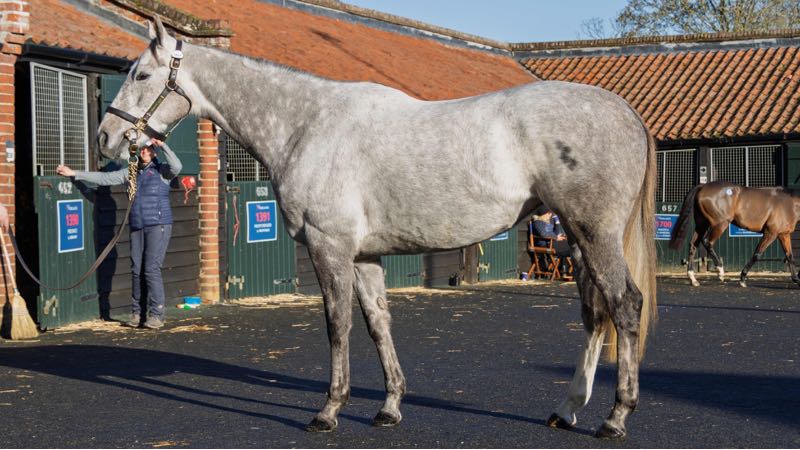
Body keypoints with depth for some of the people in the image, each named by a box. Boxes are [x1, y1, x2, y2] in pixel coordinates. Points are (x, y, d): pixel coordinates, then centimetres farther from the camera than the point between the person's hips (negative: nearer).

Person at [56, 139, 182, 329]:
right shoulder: (131, 172, 14)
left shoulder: (162, 170, 1)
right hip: (137, 227, 5)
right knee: (136, 270, 4)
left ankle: (156, 315, -8)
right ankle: (136, 313, 11)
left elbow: (176, 167, -20)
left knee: (151, 269, -11)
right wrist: (74, 173, 13)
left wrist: (162, 146, -18)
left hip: (158, 226, -5)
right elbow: (103, 178, 14)